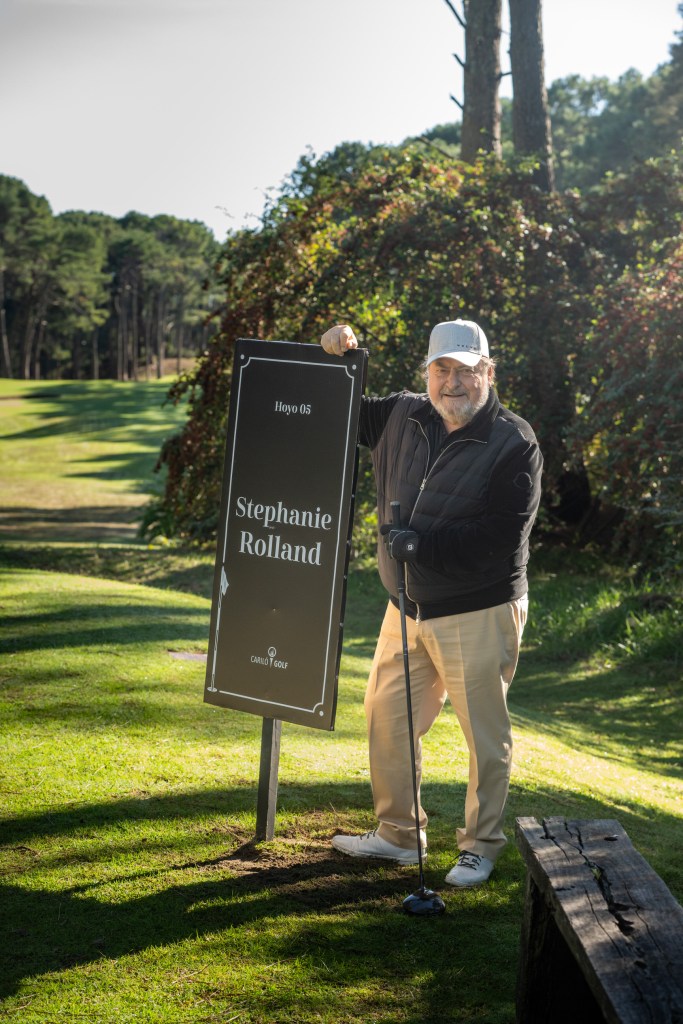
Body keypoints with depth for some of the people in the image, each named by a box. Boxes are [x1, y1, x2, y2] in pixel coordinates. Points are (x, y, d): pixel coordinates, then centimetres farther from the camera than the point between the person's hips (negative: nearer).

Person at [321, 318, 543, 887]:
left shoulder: (514, 444, -13)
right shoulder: (404, 417, 6)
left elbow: (502, 534, -21)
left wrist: (424, 543, -28)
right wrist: (332, 361, 0)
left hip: (478, 614, -6)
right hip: (409, 606, 6)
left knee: (486, 734, 2)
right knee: (387, 717, 12)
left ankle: (481, 846, 16)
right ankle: (398, 833, 27)